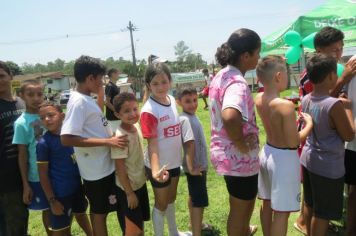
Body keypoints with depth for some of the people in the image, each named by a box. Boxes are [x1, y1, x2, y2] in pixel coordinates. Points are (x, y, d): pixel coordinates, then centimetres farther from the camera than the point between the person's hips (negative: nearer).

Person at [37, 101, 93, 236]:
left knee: (81, 214, 29)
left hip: (77, 186, 5)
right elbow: (43, 174, -14)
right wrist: (52, 200, -13)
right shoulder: (43, 143, -18)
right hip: (60, 193, -5)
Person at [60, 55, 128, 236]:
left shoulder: (86, 99, 8)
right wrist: (107, 141, -28)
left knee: (98, 211, 23)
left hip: (103, 166, 9)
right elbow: (67, 138, -29)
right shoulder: (79, 102, -21)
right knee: (100, 212, 9)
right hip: (97, 169, -9)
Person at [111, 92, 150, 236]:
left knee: (140, 223, 24)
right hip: (127, 188, -7)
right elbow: (120, 168, -22)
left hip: (140, 183, 7)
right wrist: (129, 192, -17)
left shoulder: (137, 126, -5)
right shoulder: (120, 136, -27)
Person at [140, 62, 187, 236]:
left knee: (171, 198, 25)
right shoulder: (149, 110, -23)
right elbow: (152, 144, -25)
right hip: (160, 165, -7)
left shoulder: (172, 100, -1)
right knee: (161, 203, 12)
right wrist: (155, 170, -36)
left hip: (174, 161, 7)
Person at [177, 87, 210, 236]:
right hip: (195, 166, -10)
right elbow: (190, 144, -29)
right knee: (200, 201, -2)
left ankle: (195, 224, 43)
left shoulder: (192, 116, 5)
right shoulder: (186, 120, -23)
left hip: (199, 164, 10)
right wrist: (191, 167, -29)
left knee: (194, 197, 24)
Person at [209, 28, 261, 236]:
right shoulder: (238, 83, -27)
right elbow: (229, 117, -46)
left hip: (225, 152, 10)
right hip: (239, 157, -10)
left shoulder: (221, 75, 4)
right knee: (240, 207, 14)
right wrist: (242, 145, -28)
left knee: (247, 198, 33)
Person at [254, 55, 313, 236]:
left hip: (267, 153, 8)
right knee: (281, 211, 7)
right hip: (284, 159, -8)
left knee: (268, 203, 23)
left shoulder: (258, 99, -3)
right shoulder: (286, 105, -25)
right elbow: (293, 142, -22)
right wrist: (309, 124, -5)